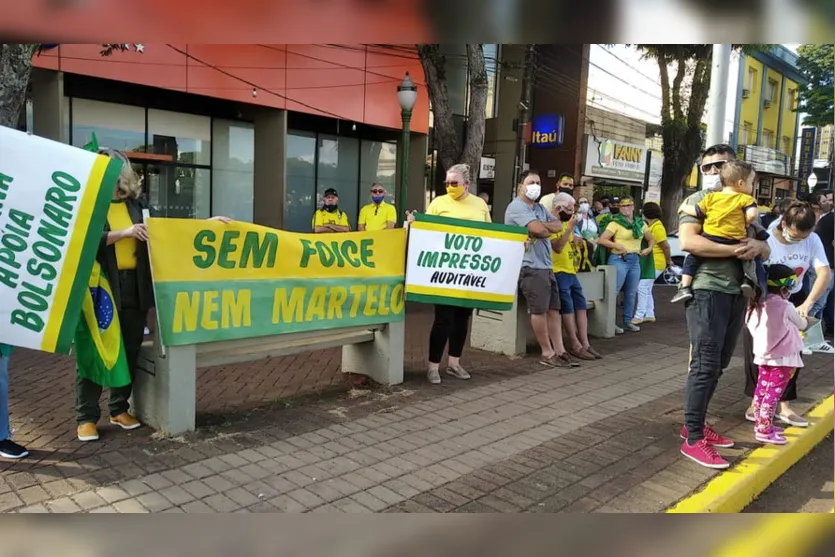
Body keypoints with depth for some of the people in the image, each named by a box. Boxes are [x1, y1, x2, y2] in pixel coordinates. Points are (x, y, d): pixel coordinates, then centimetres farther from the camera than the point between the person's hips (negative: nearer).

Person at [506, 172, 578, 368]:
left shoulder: (540, 208, 21)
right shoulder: (517, 207, -9)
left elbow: (558, 225, 10)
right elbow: (540, 230, -20)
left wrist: (542, 226, -8)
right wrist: (548, 228, 3)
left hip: (545, 265, 9)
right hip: (530, 266, -9)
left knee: (554, 309, 6)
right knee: (540, 310, -6)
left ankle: (559, 350, 10)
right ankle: (547, 353, 2)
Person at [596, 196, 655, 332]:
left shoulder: (640, 223, 13)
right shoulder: (615, 223, -5)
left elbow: (651, 239, 24)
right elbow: (601, 240, -13)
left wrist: (649, 248, 4)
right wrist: (618, 246, -20)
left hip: (635, 260, 6)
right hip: (619, 259, -6)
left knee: (631, 293, 11)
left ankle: (628, 322, 21)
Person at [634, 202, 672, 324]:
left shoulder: (657, 227, -18)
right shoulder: (651, 226, 12)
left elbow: (666, 246, -18)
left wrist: (668, 261, -8)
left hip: (655, 264, -10)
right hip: (649, 263, 10)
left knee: (642, 288, -11)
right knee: (646, 290, 14)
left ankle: (639, 316, -8)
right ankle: (650, 315, 21)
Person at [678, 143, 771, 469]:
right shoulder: (697, 201, -1)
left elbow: (766, 252, 16)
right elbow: (687, 241, -18)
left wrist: (758, 246, -8)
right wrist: (735, 249, -18)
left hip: (737, 293, 7)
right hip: (707, 290, -7)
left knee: (719, 365, 12)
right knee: (705, 365, -8)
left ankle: (696, 424, 25)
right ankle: (693, 439, -1)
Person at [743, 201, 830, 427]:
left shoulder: (813, 240, -12)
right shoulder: (766, 242, -24)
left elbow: (824, 274, -17)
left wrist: (807, 304, -31)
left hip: (793, 300, 4)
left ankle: (784, 406, 16)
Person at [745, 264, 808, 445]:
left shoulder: (757, 305, 1)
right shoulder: (785, 306, -14)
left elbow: (750, 325, 7)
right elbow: (801, 325, 2)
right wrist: (806, 320, 27)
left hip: (763, 355, 7)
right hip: (782, 357, -7)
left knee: (762, 390, 14)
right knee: (773, 394, -3)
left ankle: (761, 425, 25)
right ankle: (764, 431, -1)